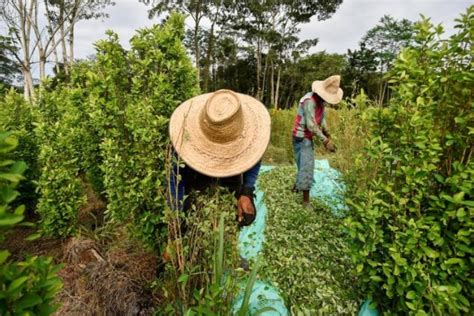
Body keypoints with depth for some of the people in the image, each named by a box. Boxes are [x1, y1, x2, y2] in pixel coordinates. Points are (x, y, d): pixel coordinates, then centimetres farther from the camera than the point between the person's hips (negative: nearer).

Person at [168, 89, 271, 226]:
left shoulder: (250, 133, -36)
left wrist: (246, 193, -31)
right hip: (196, 176, -1)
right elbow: (176, 177, -23)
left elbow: (253, 160, -16)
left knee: (245, 216, 7)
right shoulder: (187, 135, -37)